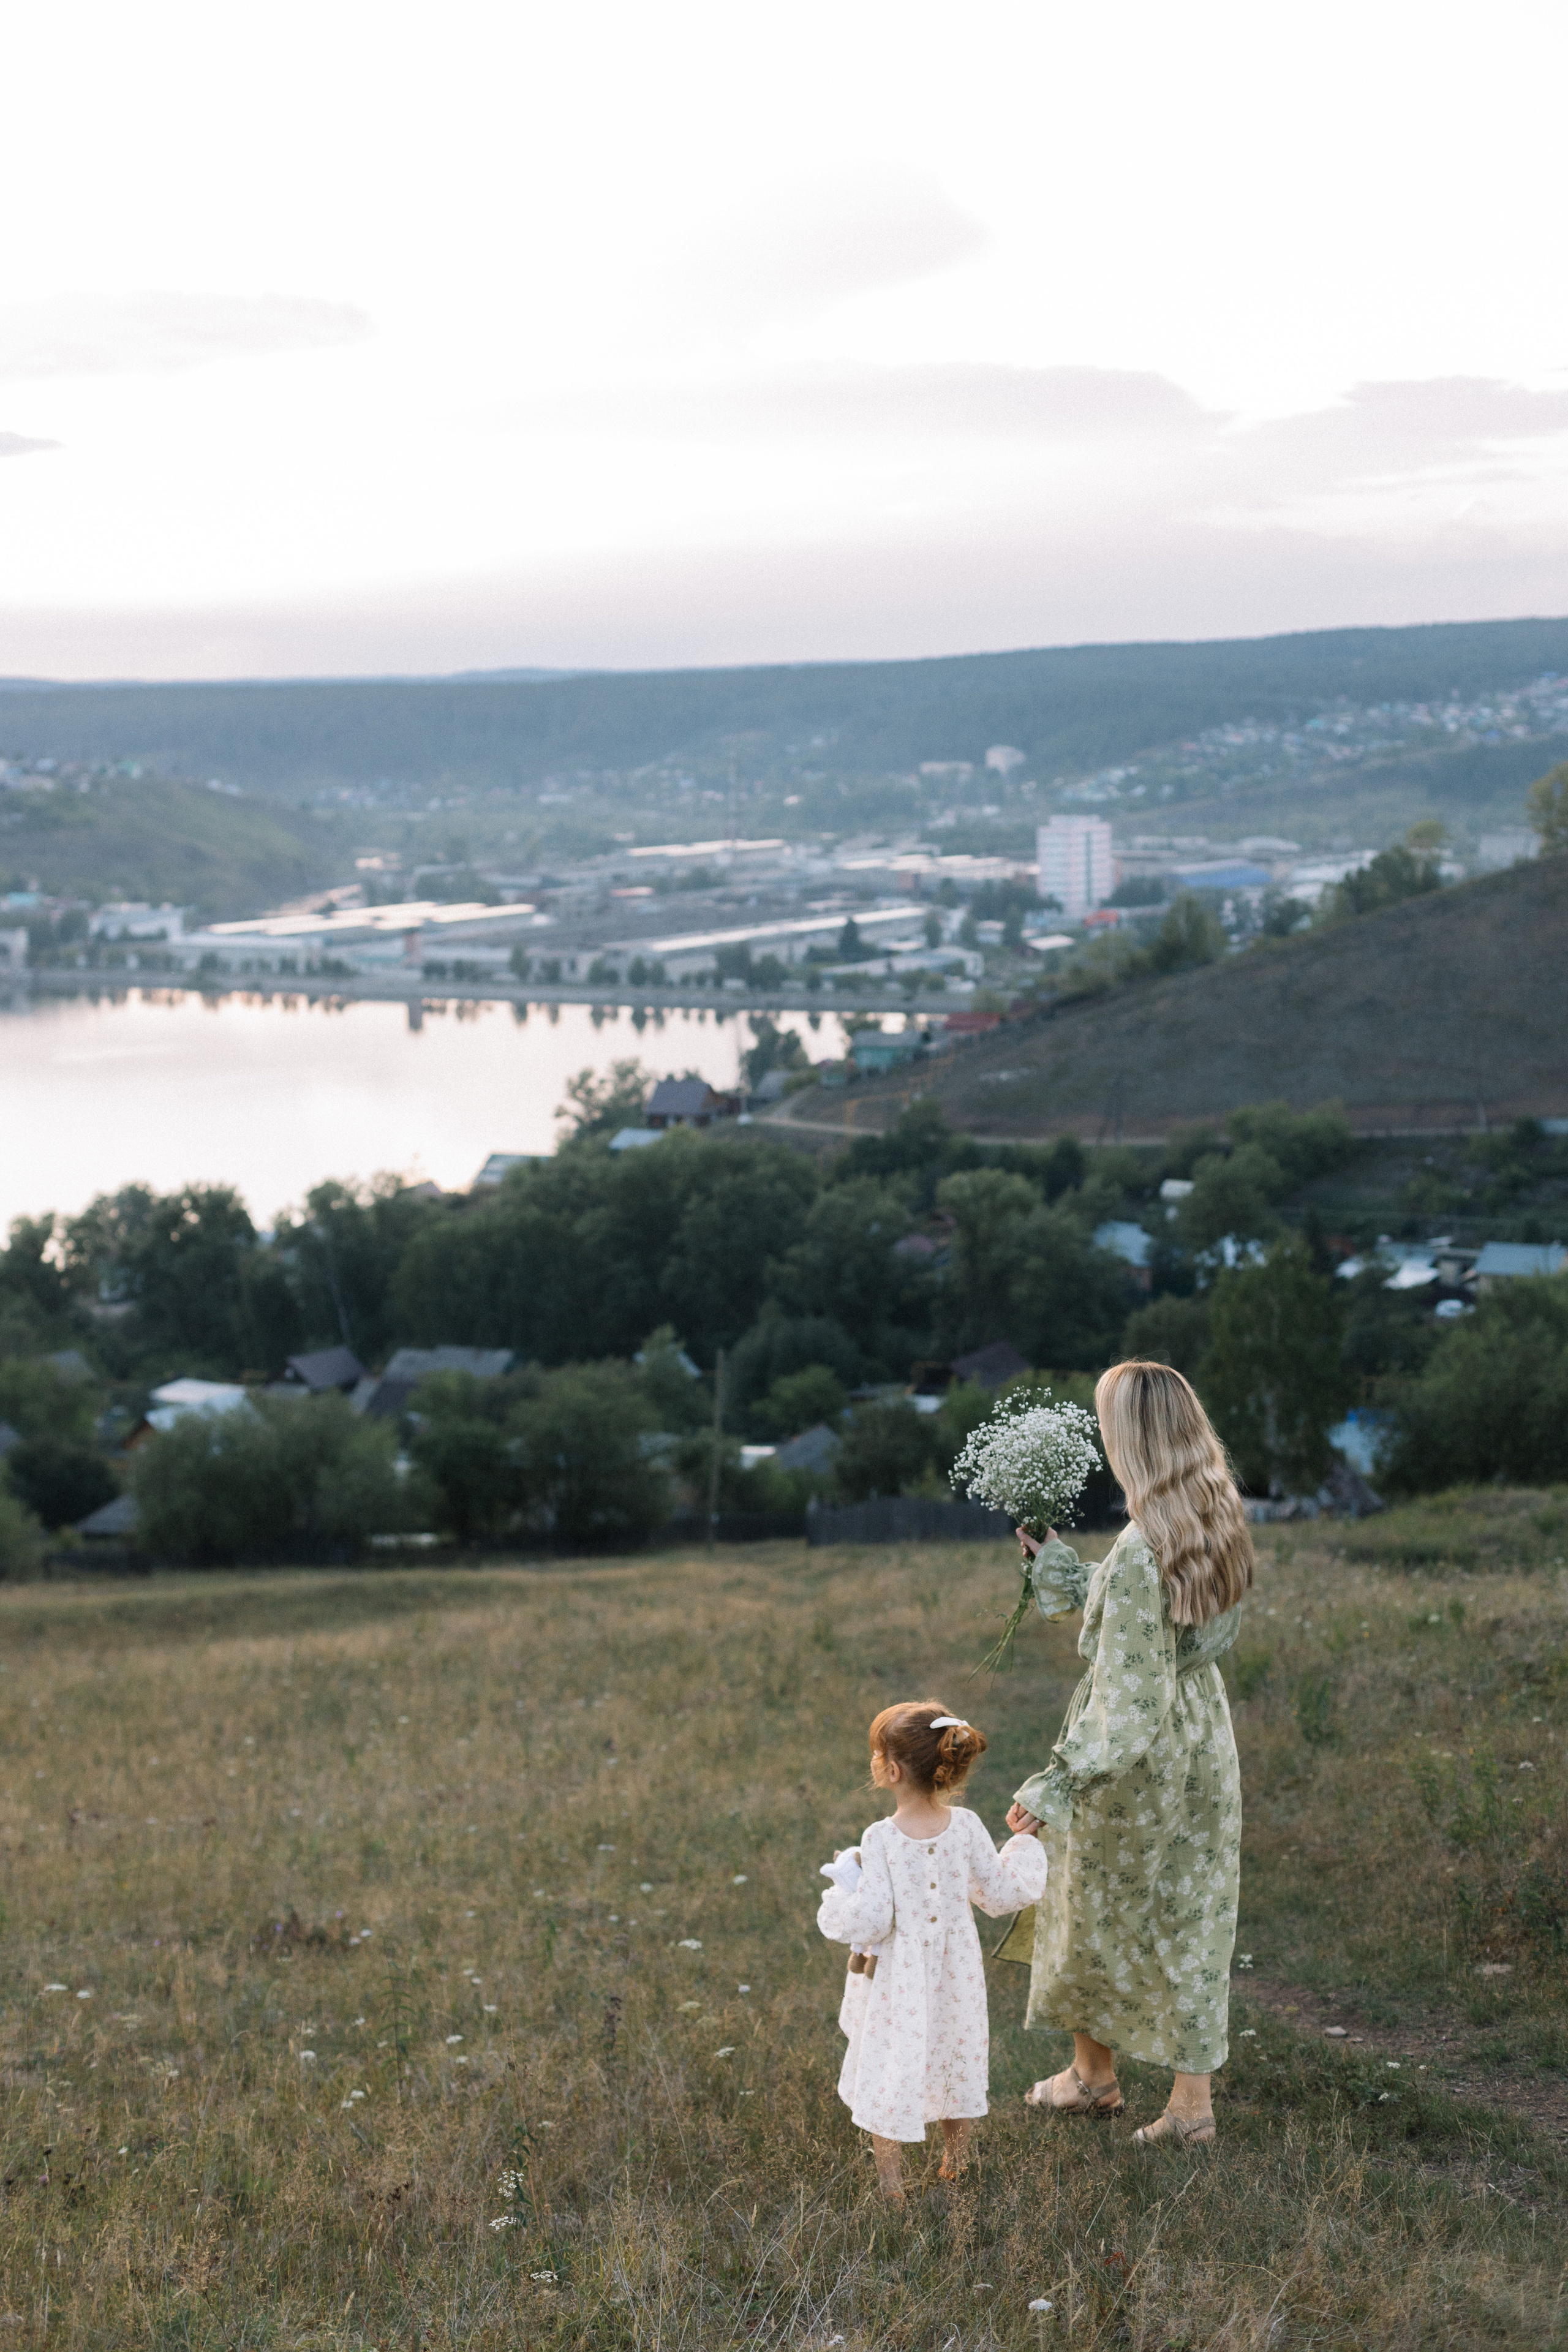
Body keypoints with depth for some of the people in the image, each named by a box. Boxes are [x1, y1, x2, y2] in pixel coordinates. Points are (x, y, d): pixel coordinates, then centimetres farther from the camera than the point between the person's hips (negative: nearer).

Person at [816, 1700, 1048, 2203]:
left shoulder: (881, 1840, -23)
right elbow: (1001, 1894, -2)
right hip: (955, 1974, 4)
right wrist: (1023, 1842, 12)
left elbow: (868, 1920, -23)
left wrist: (844, 1888, -5)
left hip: (897, 1980, -4)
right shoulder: (966, 1827, -12)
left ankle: (891, 2184, 17)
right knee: (955, 2067, 23)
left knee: (885, 2077, 11)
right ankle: (954, 2164, 39)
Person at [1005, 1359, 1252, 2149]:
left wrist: (1055, 1786, -24)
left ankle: (1093, 2073, 35)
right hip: (1204, 1738, 7)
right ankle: (1193, 2099, 20)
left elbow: (1127, 1697, -28)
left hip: (1138, 1757, -7)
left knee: (1093, 1905, 16)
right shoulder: (1217, 1522, -4)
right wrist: (1051, 1560, 21)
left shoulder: (1141, 1553, -29)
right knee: (1191, 1918, 15)